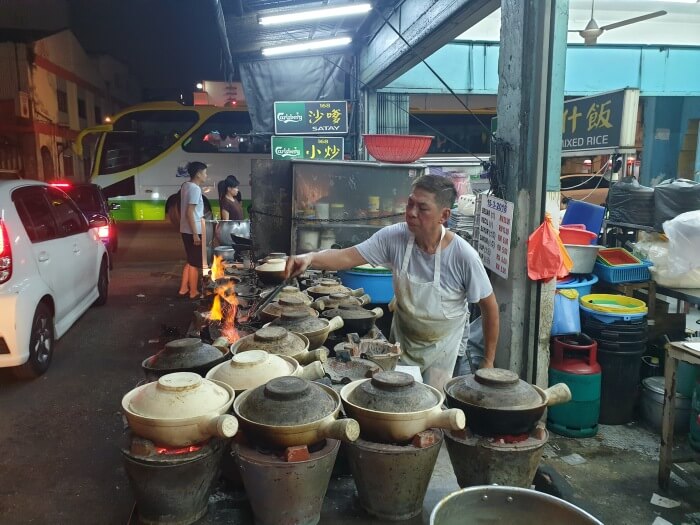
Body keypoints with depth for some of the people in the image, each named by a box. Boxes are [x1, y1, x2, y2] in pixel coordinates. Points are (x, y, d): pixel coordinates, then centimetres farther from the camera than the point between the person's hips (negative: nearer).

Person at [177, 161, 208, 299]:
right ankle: (194, 292, 11)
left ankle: (183, 289, 22)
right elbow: (189, 213, -22)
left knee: (190, 261, 18)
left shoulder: (186, 186, 11)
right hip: (193, 231, -9)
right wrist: (195, 234, -22)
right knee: (195, 263, 2)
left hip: (186, 230, 9)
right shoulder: (195, 189, -17)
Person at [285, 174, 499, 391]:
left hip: (441, 347, -3)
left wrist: (488, 361, -10)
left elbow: (489, 306, -15)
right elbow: (347, 256, -27)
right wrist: (310, 258, -47)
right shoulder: (393, 237, -22)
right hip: (402, 339, 3)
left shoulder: (463, 256, -27)